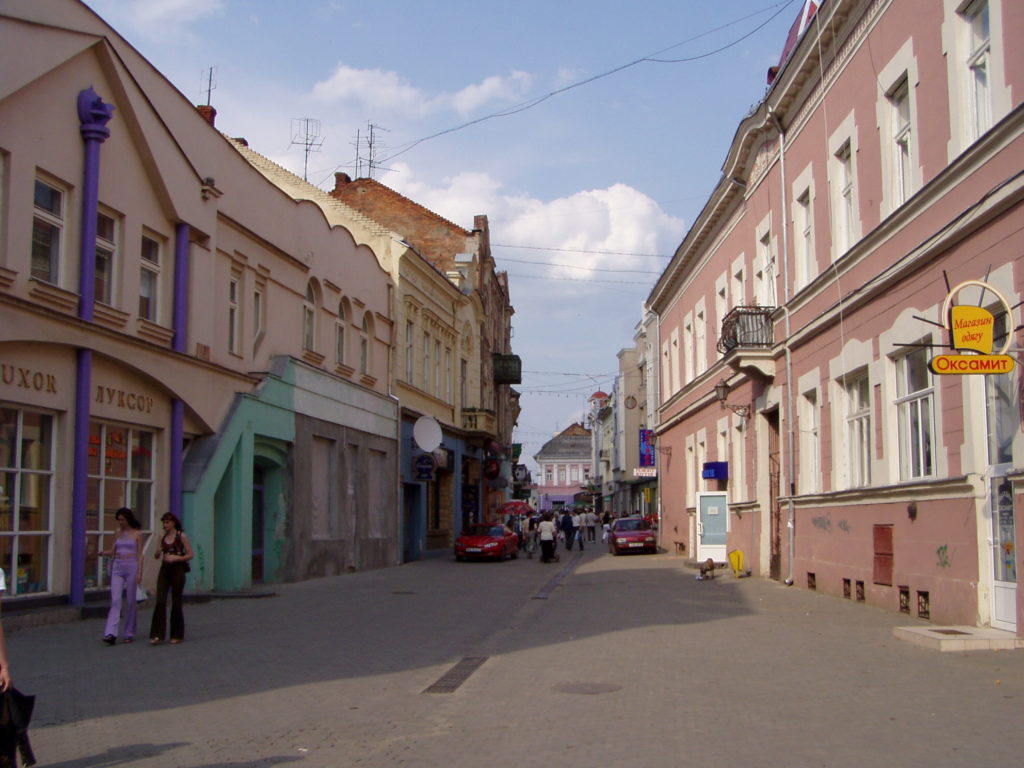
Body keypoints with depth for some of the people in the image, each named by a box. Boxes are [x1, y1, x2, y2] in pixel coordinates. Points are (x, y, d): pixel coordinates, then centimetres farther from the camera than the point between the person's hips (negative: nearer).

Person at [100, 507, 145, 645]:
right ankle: (110, 634, -17)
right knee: (115, 600, -8)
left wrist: (139, 572, -10)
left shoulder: (137, 534, 0)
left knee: (130, 601, 2)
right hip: (117, 567, 3)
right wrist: (105, 552, -5)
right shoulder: (118, 533, 12)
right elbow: (113, 551, 17)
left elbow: (140, 554, -2)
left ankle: (128, 633, 14)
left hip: (131, 567, -3)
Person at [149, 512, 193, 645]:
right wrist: (158, 552, -6)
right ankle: (157, 634, -8)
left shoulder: (181, 536, -3)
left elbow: (190, 555, -4)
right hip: (164, 570, 4)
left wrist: (176, 558, -17)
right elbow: (156, 556, 17)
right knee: (160, 602, -7)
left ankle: (177, 635, 13)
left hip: (177, 570, -4)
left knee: (176, 603, 2)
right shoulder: (162, 537, 10)